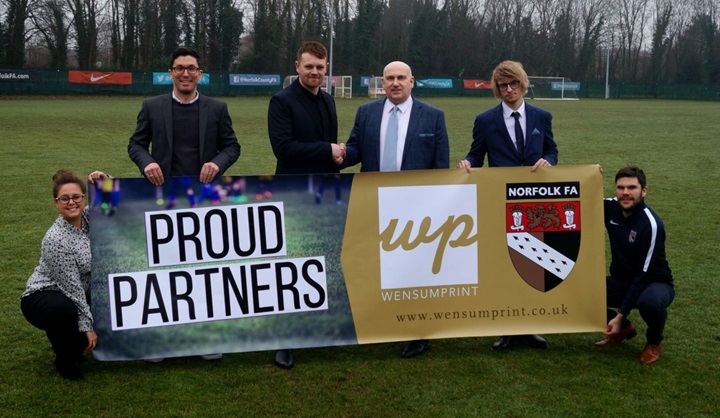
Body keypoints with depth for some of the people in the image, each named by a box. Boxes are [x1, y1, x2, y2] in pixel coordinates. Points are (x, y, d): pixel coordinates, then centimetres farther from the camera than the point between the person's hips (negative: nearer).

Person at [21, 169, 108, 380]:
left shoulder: (87, 216, -9)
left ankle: (74, 347, 16)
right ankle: (64, 359, -8)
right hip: (41, 298, -7)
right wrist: (87, 326, -21)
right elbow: (72, 288, -25)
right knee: (64, 310, -39)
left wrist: (106, 181, -19)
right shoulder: (55, 240, -28)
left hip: (77, 296, 7)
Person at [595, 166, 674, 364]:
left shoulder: (651, 224, -25)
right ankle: (624, 328, 10)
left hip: (654, 283, -6)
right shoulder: (611, 208, -8)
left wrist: (620, 315, -29)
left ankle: (654, 342, -3)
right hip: (622, 282, 6)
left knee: (650, 301, -41)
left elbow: (644, 274, -26)